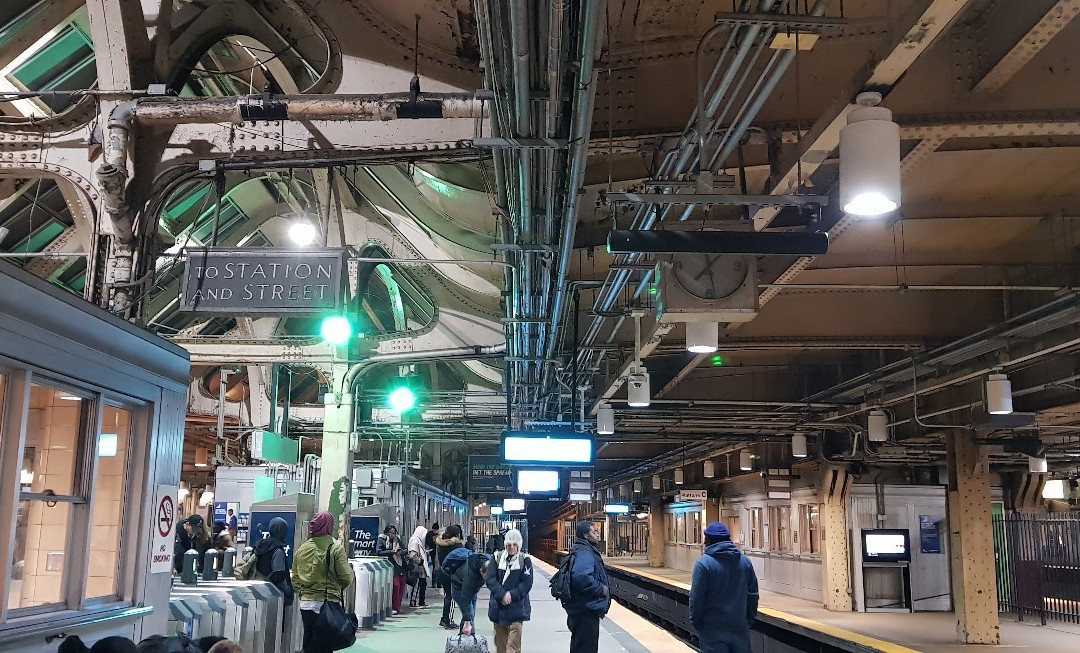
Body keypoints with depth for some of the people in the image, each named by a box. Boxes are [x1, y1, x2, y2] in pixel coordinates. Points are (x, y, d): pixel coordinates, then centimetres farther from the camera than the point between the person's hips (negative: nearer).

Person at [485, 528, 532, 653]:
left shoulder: (525, 559, -2)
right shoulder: (497, 557, 3)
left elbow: (527, 582, -7)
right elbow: (490, 579, -4)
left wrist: (512, 595, -17)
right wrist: (502, 595, -16)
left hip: (516, 607, -3)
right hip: (498, 605, 3)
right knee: (500, 641, 12)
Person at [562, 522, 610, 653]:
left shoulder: (586, 550, 15)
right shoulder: (584, 553, -18)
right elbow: (581, 577, -35)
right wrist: (601, 589, -22)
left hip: (583, 611, 11)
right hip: (586, 612, -11)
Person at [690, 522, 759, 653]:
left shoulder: (703, 563, -13)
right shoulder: (745, 561, 3)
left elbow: (696, 598, -12)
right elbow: (753, 596, 9)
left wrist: (695, 622, 2)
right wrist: (749, 620, 18)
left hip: (713, 632, -4)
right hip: (740, 628, 4)